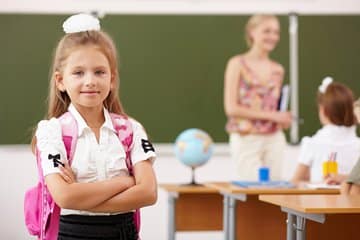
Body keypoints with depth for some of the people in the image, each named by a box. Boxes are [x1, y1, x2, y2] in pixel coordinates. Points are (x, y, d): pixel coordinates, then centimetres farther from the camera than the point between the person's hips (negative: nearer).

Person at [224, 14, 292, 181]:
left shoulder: (278, 70, 11)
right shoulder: (238, 64, -4)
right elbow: (231, 108, -10)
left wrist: (283, 120, -1)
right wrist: (270, 115, -13)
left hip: (274, 140, 5)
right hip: (246, 140, -5)